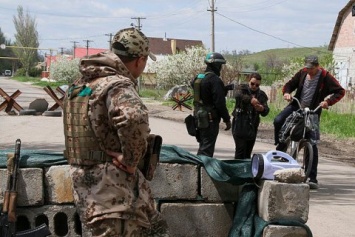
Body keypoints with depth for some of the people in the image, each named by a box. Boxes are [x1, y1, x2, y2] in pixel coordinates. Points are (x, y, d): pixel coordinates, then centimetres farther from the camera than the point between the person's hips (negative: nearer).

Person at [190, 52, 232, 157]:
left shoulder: (198, 78, 12)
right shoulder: (215, 80, -16)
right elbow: (220, 102, -18)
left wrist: (226, 88, 13)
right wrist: (227, 120, -11)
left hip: (199, 117, 9)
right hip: (210, 119, -9)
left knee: (202, 146, 19)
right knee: (207, 149, -6)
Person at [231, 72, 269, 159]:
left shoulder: (261, 95, 11)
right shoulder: (242, 88, 1)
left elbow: (265, 112, 0)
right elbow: (238, 95, -24)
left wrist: (262, 109, -25)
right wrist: (250, 99, -43)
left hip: (252, 127, 4)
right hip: (240, 125, -4)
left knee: (248, 153, 7)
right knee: (240, 150, -15)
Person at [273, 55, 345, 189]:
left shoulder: (325, 77, -8)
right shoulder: (302, 73, 2)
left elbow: (340, 91, -10)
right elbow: (290, 84, 11)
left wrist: (328, 101, -27)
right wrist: (286, 92, -12)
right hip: (296, 106, 3)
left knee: (312, 144, -7)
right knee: (278, 121, -22)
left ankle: (313, 178, -4)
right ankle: (280, 148, 4)